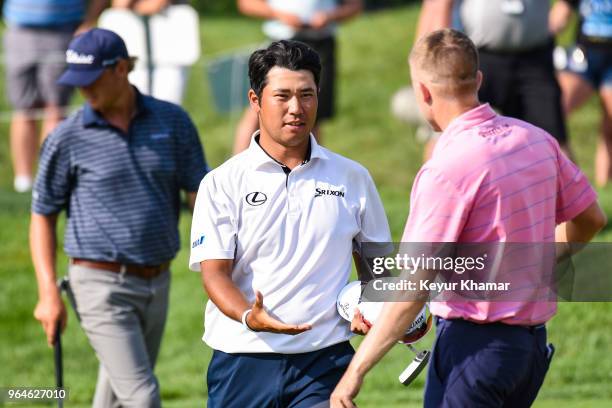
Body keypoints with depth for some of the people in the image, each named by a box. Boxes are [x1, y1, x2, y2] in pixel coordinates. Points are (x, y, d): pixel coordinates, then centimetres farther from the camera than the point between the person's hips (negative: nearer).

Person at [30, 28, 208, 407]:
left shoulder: (173, 121, 1)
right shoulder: (67, 138, -5)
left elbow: (200, 195, 3)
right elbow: (43, 216, 2)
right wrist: (48, 293, -6)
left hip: (157, 285, 4)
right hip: (103, 286, -4)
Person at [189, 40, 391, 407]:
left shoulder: (352, 178, 9)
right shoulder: (222, 184, 2)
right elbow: (214, 270, -6)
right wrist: (250, 317, -26)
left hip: (325, 361, 0)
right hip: (243, 360, 0)